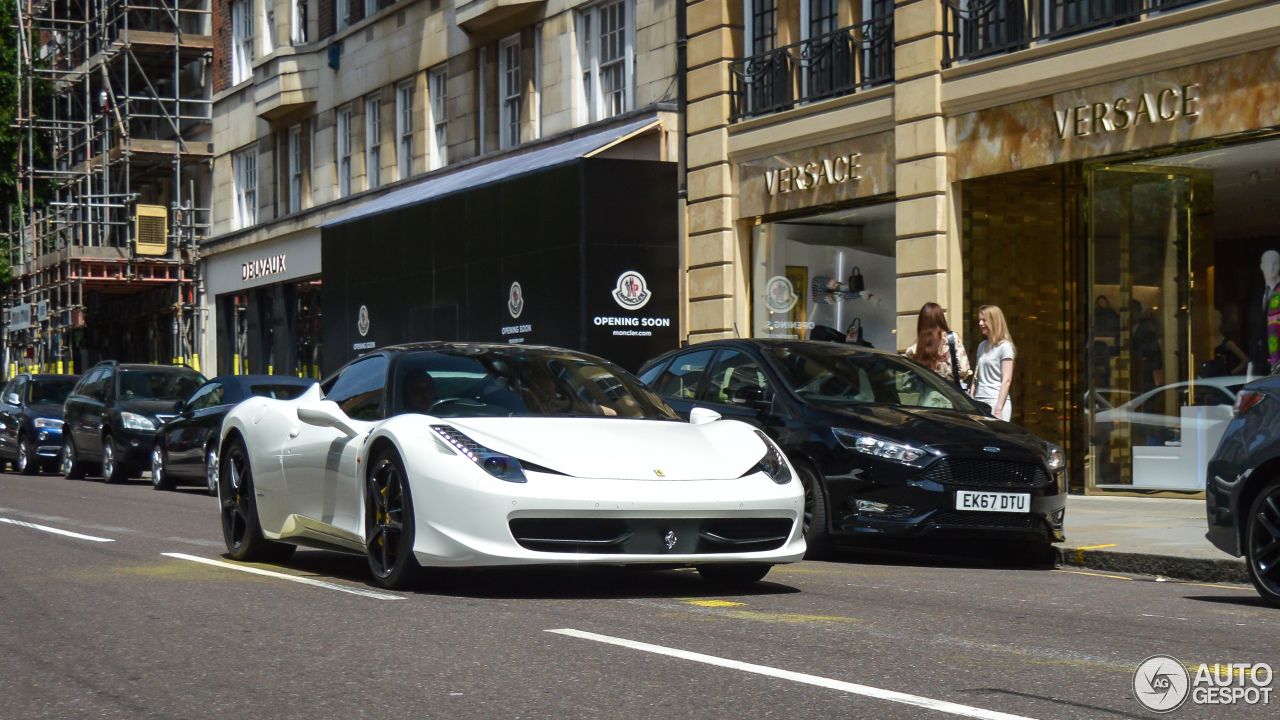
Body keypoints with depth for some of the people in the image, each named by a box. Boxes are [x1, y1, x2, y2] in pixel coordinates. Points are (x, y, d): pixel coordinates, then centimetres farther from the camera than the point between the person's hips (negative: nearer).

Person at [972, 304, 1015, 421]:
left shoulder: (1005, 346, -5)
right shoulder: (982, 346, 17)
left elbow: (1006, 380, -10)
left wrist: (998, 410, -15)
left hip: (996, 401, -7)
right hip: (979, 402, 7)